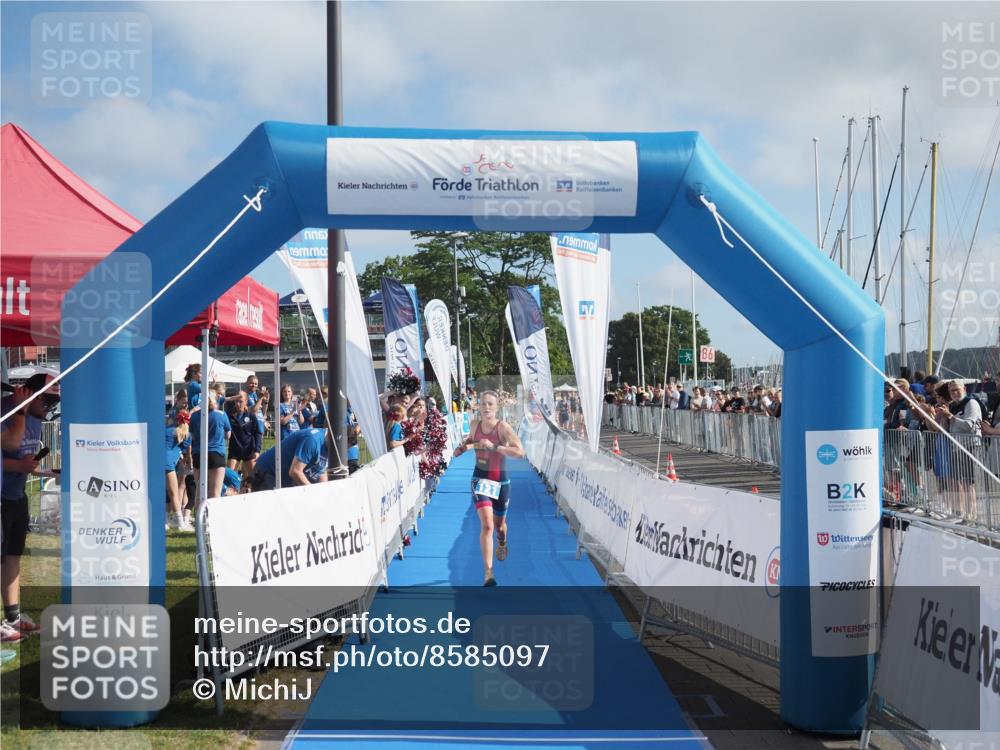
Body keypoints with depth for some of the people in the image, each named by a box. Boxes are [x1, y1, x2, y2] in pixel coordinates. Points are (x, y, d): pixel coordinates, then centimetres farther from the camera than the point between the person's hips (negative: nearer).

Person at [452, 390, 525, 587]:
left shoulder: (503, 427, -16)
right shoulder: (475, 424, -3)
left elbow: (520, 452, -28)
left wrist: (493, 447, -32)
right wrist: (464, 446, 1)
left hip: (500, 480, -1)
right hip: (480, 479, 1)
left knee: (499, 524, 19)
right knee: (487, 524, -18)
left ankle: (502, 542, 58)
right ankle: (488, 573, -19)